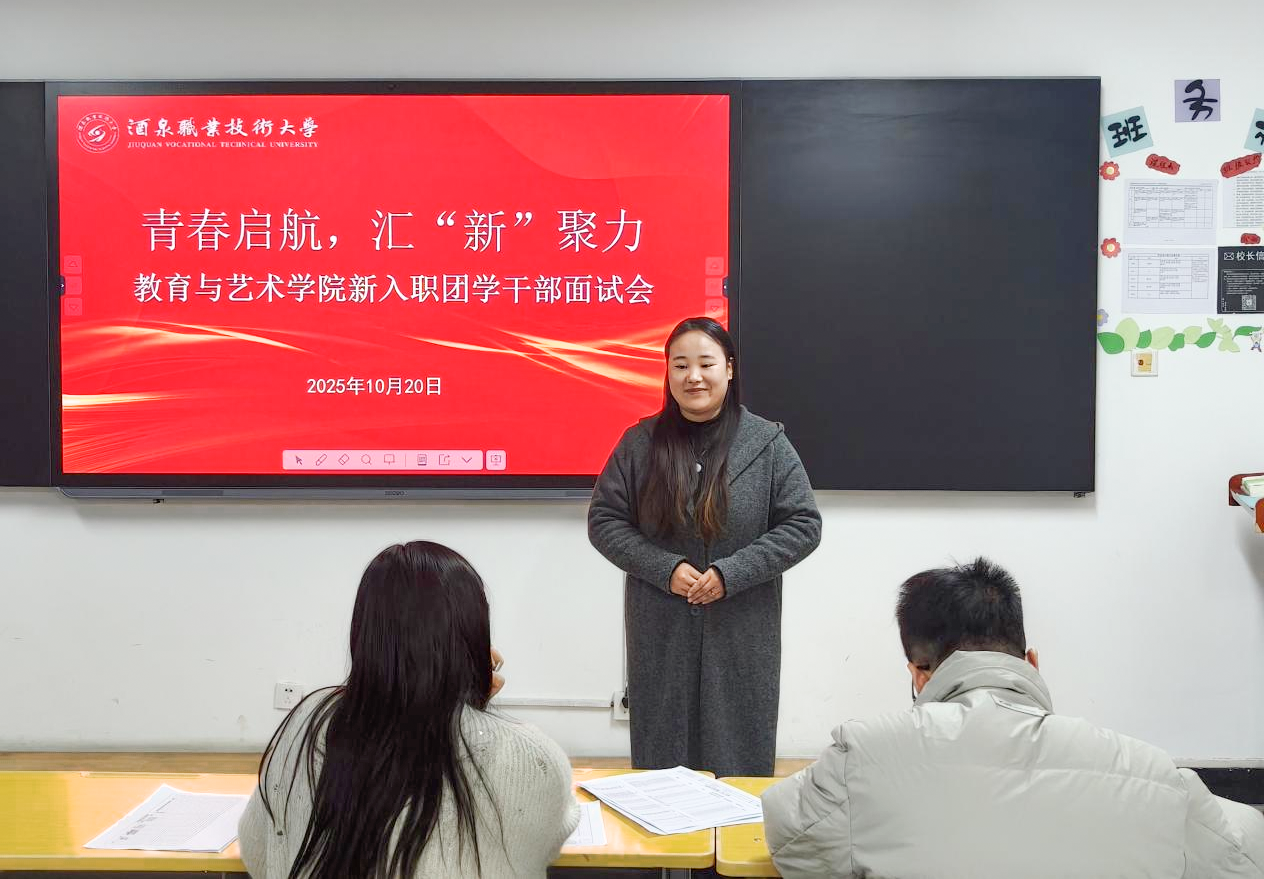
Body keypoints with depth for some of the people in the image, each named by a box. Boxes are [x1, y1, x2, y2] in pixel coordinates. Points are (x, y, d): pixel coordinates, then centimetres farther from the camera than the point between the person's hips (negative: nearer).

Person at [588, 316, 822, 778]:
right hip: (661, 632, 1)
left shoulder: (767, 443, -2)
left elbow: (803, 525, -3)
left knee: (737, 757, 8)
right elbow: (604, 520, 2)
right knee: (662, 758, 10)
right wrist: (665, 568, -12)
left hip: (741, 633, -1)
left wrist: (732, 573, -14)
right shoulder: (640, 442, 1)